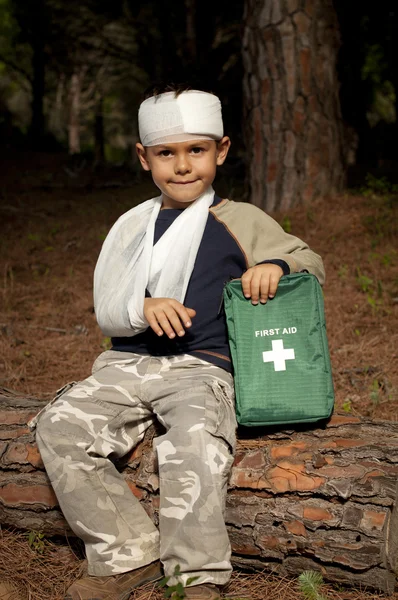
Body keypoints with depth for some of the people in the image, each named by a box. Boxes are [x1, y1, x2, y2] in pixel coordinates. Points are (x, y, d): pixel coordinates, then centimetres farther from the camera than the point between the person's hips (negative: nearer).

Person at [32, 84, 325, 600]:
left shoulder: (240, 222, 7)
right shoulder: (134, 227, 15)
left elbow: (311, 260, 12)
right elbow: (106, 310, 12)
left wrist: (274, 264, -11)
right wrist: (142, 308, -12)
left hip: (202, 368, -4)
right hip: (128, 363, 4)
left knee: (195, 438, -35)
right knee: (61, 426, -19)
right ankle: (129, 557, -13)